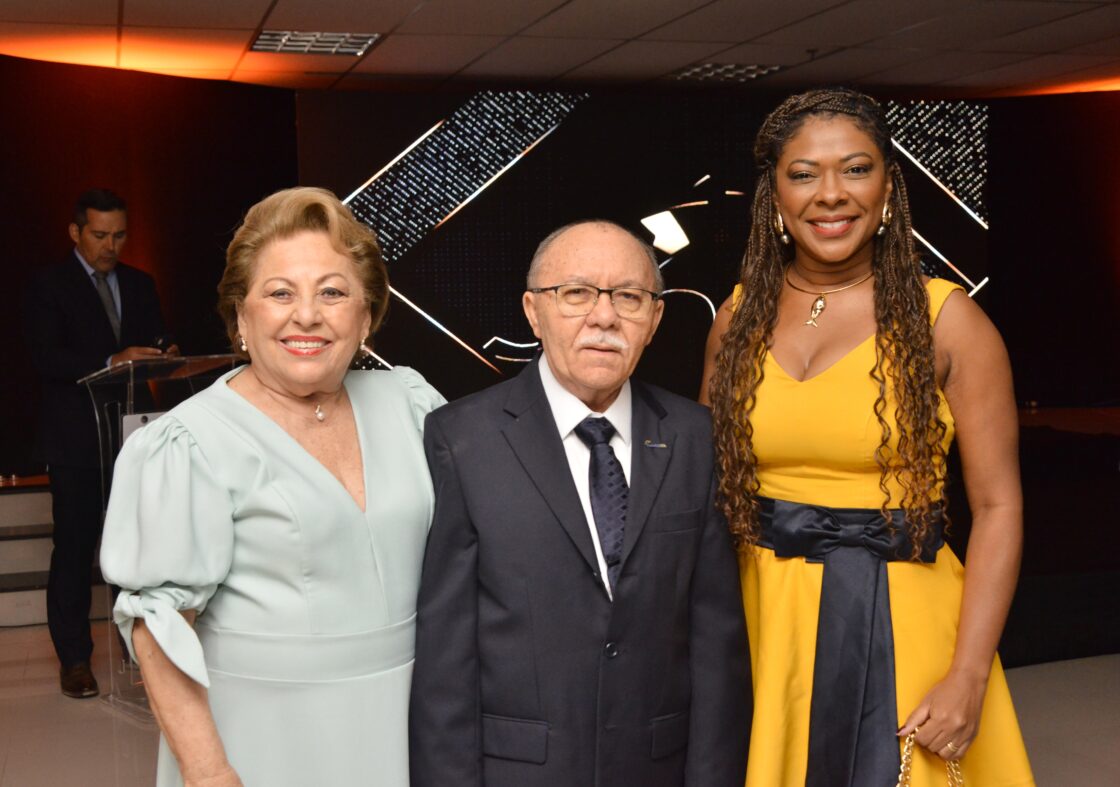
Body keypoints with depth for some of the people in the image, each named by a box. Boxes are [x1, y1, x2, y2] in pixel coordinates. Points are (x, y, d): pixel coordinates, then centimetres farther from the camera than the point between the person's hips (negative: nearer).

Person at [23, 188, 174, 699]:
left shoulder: (139, 285, 15)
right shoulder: (48, 284, -1)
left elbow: (155, 348, 13)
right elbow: (45, 358, -12)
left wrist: (163, 359, -11)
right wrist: (111, 362, -25)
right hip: (76, 440, -4)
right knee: (74, 550, 0)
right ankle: (74, 660, 9)